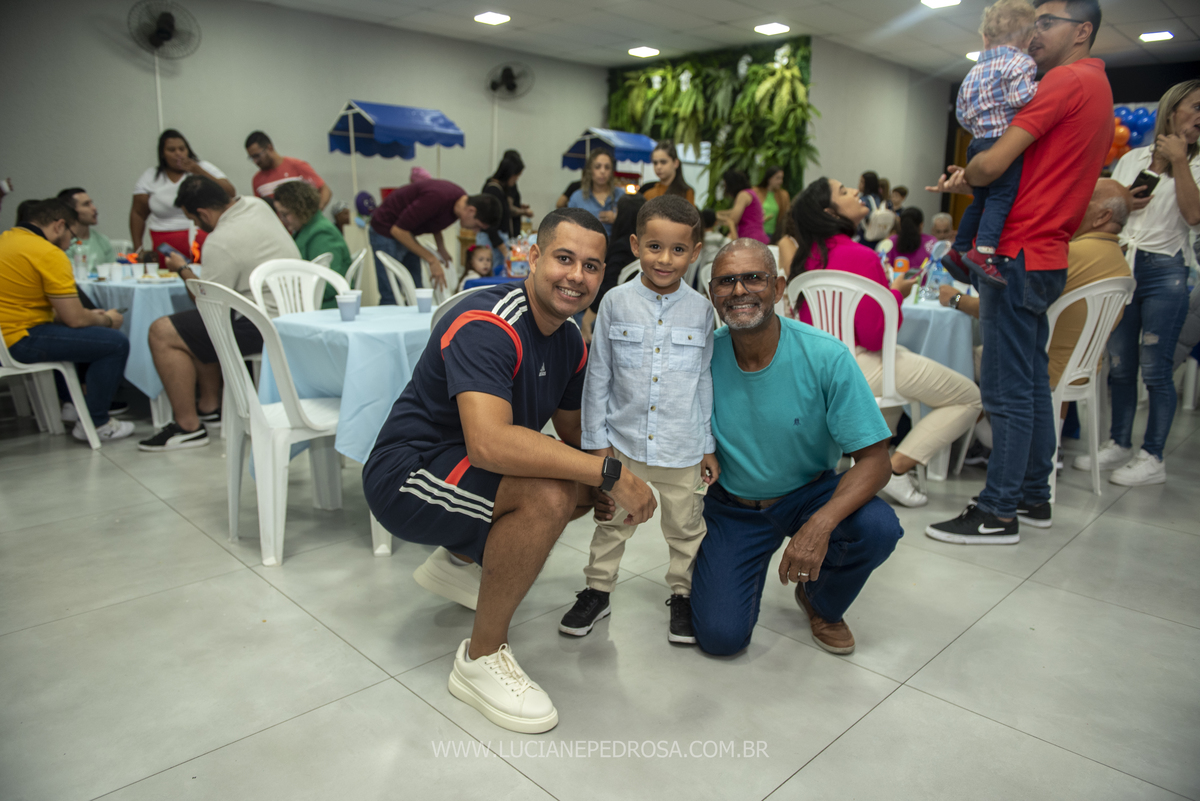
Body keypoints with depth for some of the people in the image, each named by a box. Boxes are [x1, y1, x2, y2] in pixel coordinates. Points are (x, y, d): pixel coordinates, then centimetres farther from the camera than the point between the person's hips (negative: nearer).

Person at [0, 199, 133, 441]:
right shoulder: (49, 254, -16)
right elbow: (75, 319, -17)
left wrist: (92, 315, 18)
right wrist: (107, 319, 4)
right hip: (20, 341, -11)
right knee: (116, 343, -11)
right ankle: (95, 423, -2)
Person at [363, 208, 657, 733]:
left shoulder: (571, 342, 4)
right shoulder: (486, 325, -25)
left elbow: (573, 433, 13)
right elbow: (489, 443, -40)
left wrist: (601, 485, -9)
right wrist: (610, 473, -37)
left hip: (464, 467, 9)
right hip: (405, 473, -9)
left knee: (583, 483, 8)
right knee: (548, 493, -30)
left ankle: (461, 558, 21)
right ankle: (482, 659, -10)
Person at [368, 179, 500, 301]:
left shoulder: (460, 200, -6)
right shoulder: (438, 197, -32)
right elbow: (398, 230, -27)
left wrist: (441, 247, 3)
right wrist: (432, 260, -24)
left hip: (406, 235, 8)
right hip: (386, 232, -8)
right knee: (391, 299, -11)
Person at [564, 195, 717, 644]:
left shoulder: (701, 309, -3)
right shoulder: (616, 302, -5)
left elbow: (706, 380, 4)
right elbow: (598, 375, -1)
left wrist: (709, 445, 5)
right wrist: (596, 438, -2)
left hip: (682, 446, 1)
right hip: (623, 441, 0)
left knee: (685, 527, 15)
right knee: (613, 521, 15)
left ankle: (683, 595, 35)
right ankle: (597, 590, 33)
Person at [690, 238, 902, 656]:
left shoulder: (826, 357, -20)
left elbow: (873, 458, -21)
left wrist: (820, 525, -36)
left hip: (810, 493, 0)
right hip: (733, 506, 0)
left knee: (879, 527, -31)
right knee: (720, 636, -14)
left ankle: (822, 604, 5)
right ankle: (750, 568, 23)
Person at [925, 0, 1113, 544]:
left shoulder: (1067, 82, -10)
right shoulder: (1097, 86, 22)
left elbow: (993, 163, -19)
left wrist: (965, 177, 3)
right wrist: (970, 181, 6)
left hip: (1019, 258, -10)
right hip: (1045, 255, 10)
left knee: (1007, 389, -8)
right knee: (1032, 383, 15)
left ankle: (998, 514, -3)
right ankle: (1033, 493, 24)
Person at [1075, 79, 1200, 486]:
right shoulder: (1132, 158, 13)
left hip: (1164, 271, -3)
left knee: (1155, 369, -5)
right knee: (1119, 365, 6)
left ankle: (1153, 458, 4)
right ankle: (1119, 444, 18)